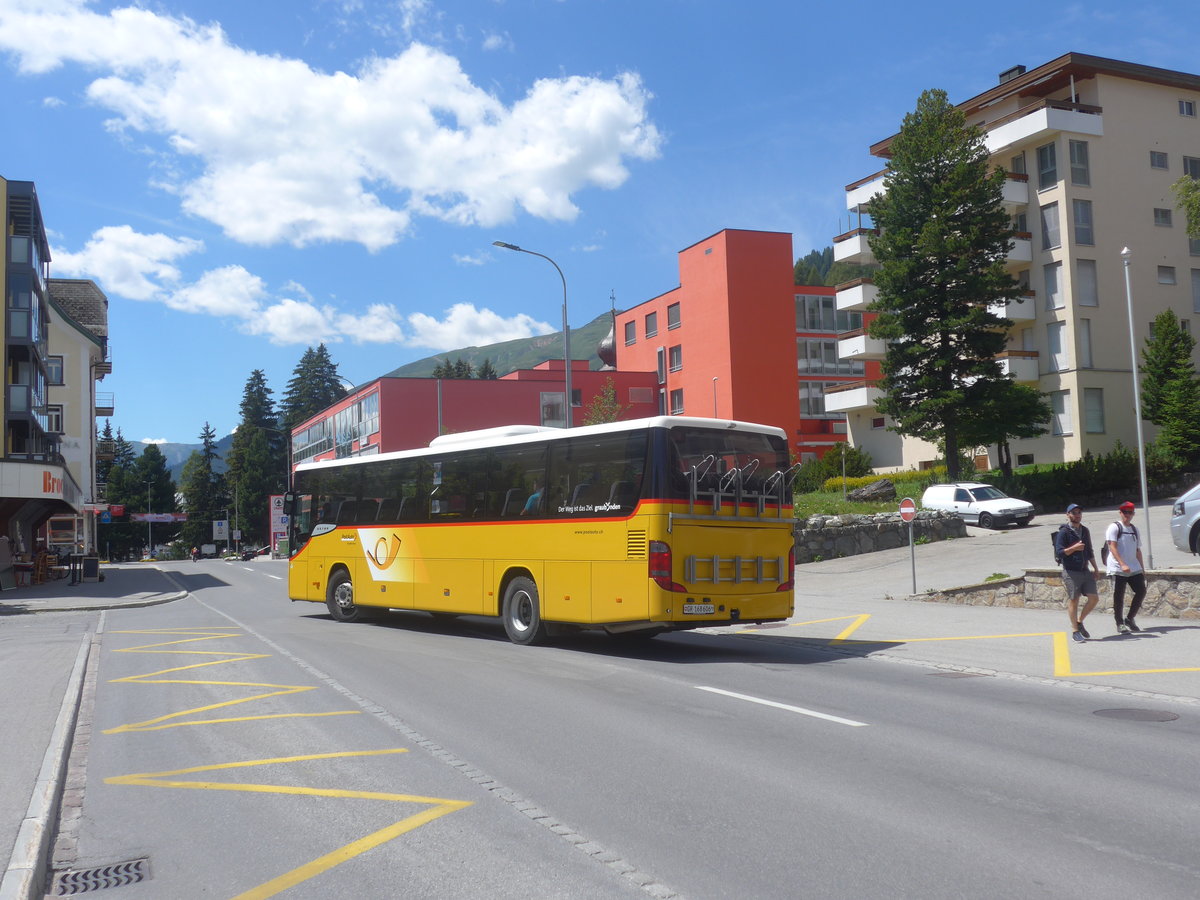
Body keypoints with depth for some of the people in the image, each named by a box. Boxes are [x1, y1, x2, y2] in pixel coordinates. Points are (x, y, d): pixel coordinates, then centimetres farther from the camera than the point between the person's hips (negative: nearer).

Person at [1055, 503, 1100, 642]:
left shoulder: (1084, 530, 14)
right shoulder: (1063, 532, -7)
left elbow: (1089, 551, 23)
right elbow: (1059, 552, -13)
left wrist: (1095, 568, 18)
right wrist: (1074, 548, -23)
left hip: (1085, 571, 6)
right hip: (1071, 572, -6)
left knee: (1094, 598, 1)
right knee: (1073, 600, -2)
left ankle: (1080, 622, 20)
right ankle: (1075, 631, 7)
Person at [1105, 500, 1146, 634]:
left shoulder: (1134, 529, 17)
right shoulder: (1114, 527, -4)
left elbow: (1138, 550, 23)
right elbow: (1112, 547, -15)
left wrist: (1142, 568, 18)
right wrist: (1122, 564, -25)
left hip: (1134, 569, 6)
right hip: (1117, 569, -6)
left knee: (1141, 591, 0)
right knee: (1119, 597, -3)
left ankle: (1129, 619, 16)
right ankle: (1120, 624, 8)